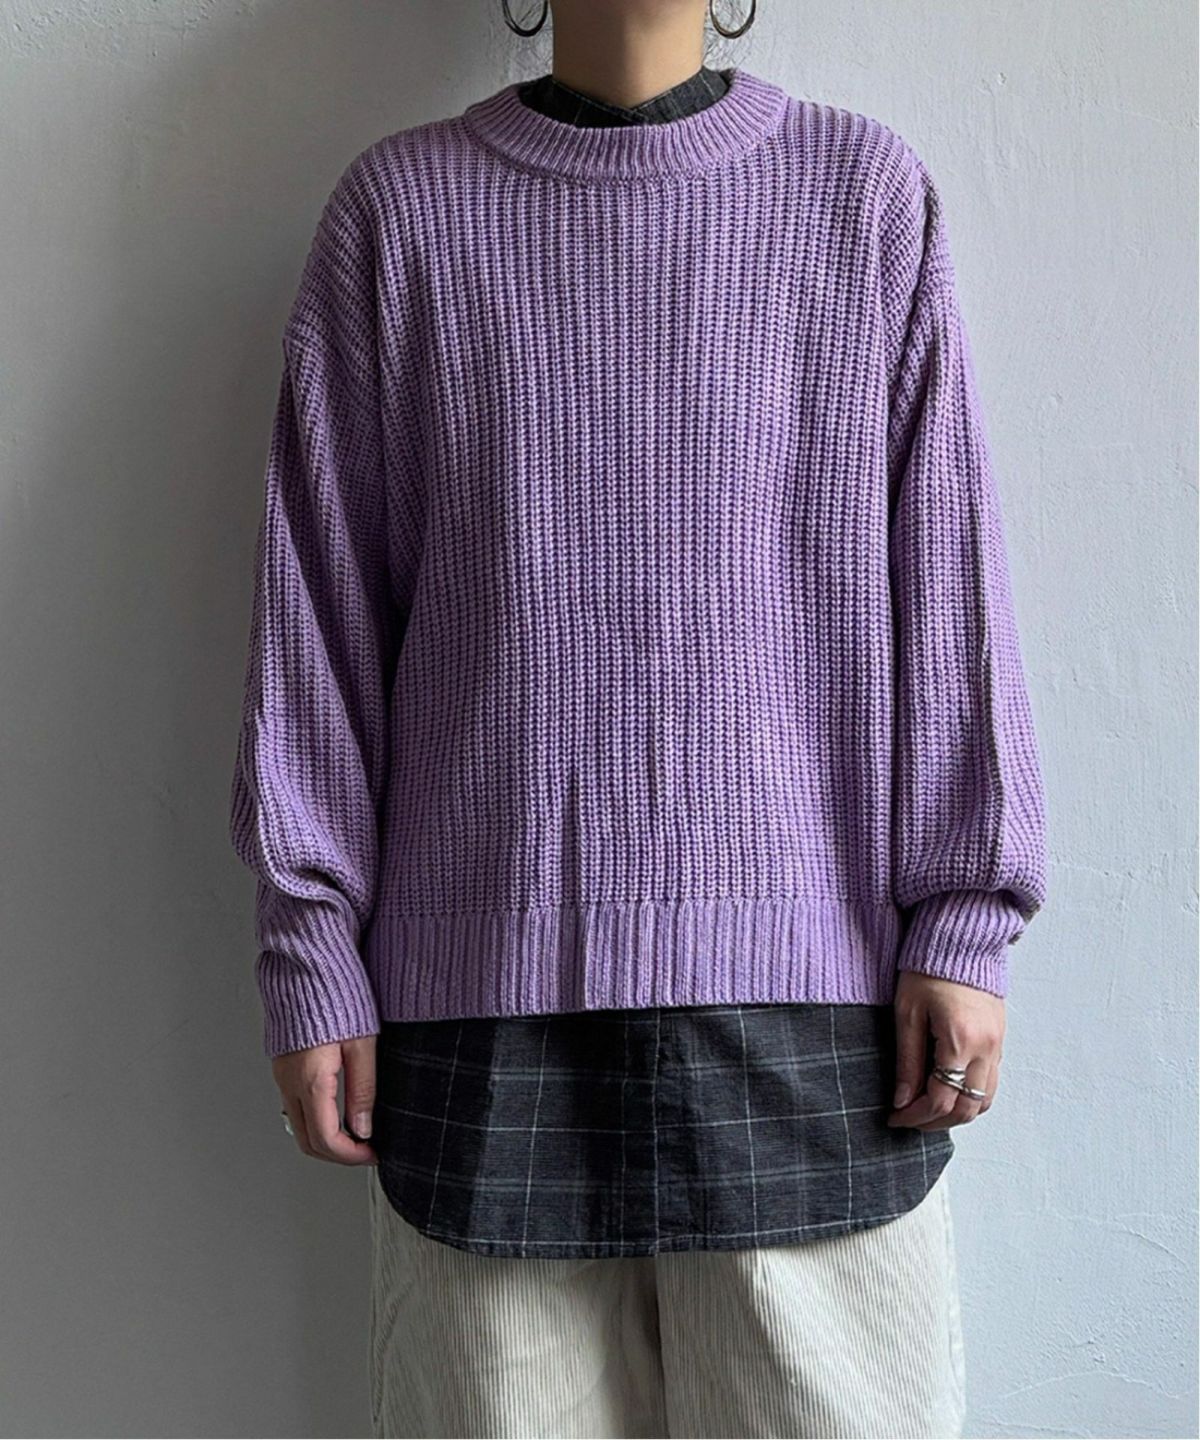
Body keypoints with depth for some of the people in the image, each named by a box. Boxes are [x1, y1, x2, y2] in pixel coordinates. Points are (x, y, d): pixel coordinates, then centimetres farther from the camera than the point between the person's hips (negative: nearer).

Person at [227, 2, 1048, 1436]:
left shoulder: (871, 190, 6)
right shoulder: (401, 204, 6)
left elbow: (944, 581, 4)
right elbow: (320, 600, 5)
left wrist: (964, 926, -1)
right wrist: (311, 955, 2)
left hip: (805, 983, 1)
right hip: (485, 983, 0)